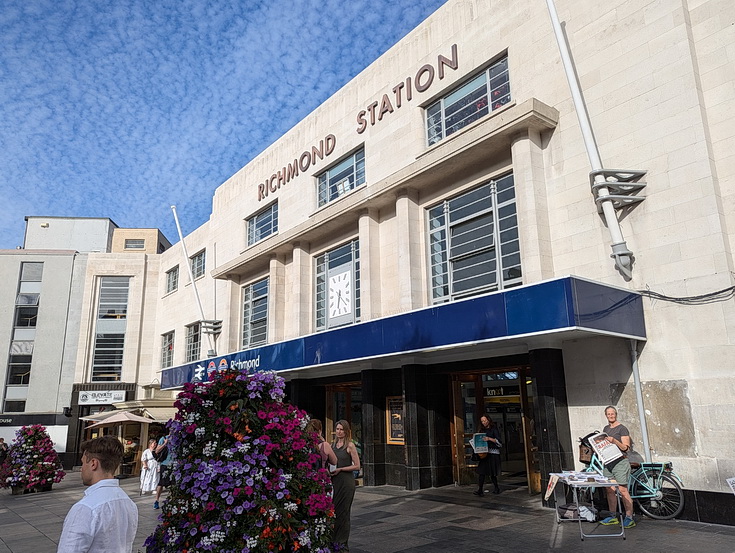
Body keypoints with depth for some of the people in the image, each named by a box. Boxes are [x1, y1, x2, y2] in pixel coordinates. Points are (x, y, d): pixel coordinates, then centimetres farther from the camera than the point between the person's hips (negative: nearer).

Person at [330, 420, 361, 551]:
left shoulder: (350, 445, -7)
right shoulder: (332, 444, 10)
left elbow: (357, 466, -9)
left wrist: (340, 469, -15)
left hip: (346, 481, -5)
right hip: (334, 481, 5)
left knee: (342, 511, 1)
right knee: (332, 510, 7)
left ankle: (343, 543, 12)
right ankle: (334, 541, 20)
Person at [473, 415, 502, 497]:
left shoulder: (494, 429, 0)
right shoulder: (482, 430, 18)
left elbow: (498, 440, -10)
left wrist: (489, 439, -22)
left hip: (493, 453, -5)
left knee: (492, 473, -1)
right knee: (481, 471, -6)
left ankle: (497, 488, 18)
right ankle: (480, 490, -8)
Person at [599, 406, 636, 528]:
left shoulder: (622, 428, -5)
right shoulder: (606, 429, 16)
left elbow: (625, 447, -10)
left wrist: (614, 441, -24)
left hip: (620, 462, -7)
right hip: (608, 462, 7)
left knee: (623, 490, -8)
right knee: (609, 490, 8)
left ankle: (629, 518, -1)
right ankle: (613, 517, 17)